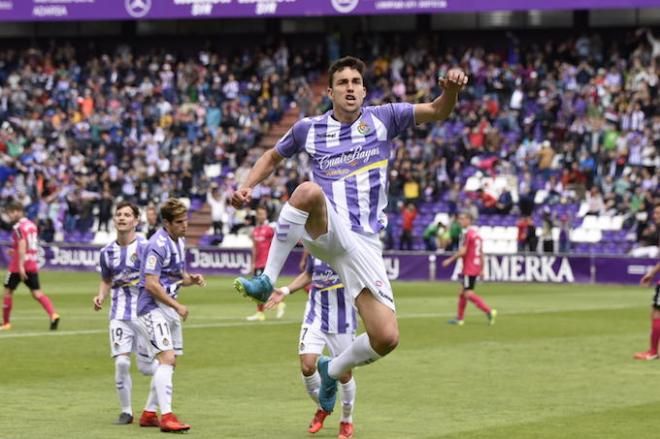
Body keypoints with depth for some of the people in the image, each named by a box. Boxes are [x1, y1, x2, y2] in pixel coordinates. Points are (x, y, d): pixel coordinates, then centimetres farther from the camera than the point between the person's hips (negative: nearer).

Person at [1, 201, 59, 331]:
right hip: (32, 265, 7)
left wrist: (21, 265, -26)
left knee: (8, 291, 8)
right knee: (37, 292, 3)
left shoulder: (18, 227, -13)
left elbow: (22, 245, -23)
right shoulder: (31, 225, 12)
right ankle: (53, 314, -18)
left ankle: (5, 323, 15)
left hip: (18, 266, -7)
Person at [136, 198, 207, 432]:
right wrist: (177, 306, -18)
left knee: (170, 361, 11)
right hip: (153, 308, -10)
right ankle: (166, 417, -24)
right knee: (167, 358, -19)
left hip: (170, 308, 10)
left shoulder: (179, 242, 12)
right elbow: (151, 284, -22)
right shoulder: (158, 245, -18)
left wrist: (191, 279, 0)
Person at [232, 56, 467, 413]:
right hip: (326, 231, -1)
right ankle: (266, 281, -30)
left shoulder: (383, 118, 8)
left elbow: (438, 111, 1)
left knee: (386, 339, -10)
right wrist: (247, 187, 8)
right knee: (309, 190, -38)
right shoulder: (309, 128, 10)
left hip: (363, 243, 1)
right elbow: (272, 157, 26)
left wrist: (451, 88, -22)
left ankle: (333, 370, 23)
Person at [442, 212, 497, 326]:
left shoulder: (468, 233, -14)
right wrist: (482, 269, 19)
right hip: (476, 268, 9)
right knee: (462, 292, 14)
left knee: (468, 294, -8)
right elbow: (481, 252, 16)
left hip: (469, 269, -9)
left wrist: (450, 260, -10)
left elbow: (462, 251, -20)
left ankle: (489, 311, -17)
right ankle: (459, 318, 17)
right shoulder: (476, 232, 13)